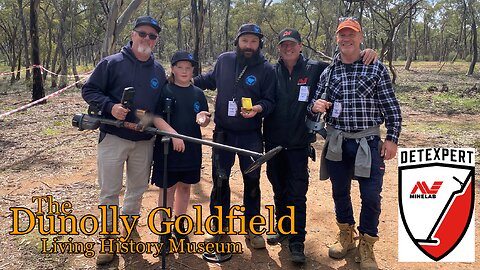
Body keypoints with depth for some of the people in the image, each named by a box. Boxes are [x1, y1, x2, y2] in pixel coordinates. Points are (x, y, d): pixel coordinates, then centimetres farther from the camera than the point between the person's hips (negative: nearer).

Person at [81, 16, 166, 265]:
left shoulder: (158, 70, 7)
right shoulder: (112, 63, -6)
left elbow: (163, 102, 18)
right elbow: (89, 90, -5)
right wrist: (109, 106, -21)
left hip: (144, 141, 4)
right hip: (113, 137, -4)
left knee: (137, 188, 14)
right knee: (109, 190, 2)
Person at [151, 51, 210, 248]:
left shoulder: (197, 93, 9)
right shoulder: (164, 90, -4)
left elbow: (205, 121, 10)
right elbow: (156, 117, -13)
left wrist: (203, 119, -13)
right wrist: (173, 134, -24)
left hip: (191, 149, 5)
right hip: (167, 148, -4)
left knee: (184, 187, 15)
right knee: (167, 189, 4)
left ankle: (179, 226, 31)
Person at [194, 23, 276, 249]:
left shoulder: (266, 69, -5)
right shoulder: (224, 60, 2)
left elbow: (270, 101, -6)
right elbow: (210, 79, 21)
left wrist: (258, 108, -26)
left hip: (251, 136, -1)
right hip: (223, 133, 2)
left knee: (252, 182, 6)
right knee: (219, 180, 7)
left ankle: (253, 230, 22)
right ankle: (219, 226, 25)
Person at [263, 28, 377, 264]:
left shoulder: (314, 69, -2)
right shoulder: (271, 72, 0)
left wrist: (363, 55, -15)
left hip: (299, 144, -2)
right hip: (273, 143, 2)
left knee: (297, 195, -1)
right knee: (279, 191, 17)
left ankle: (297, 242, 10)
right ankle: (282, 229, 36)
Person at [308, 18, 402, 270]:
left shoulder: (376, 69, -1)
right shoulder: (328, 72, 5)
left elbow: (391, 107, -1)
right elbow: (315, 102, 9)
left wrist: (392, 138, -6)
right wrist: (315, 105, -14)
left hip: (368, 142, -2)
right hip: (337, 143, 3)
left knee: (371, 196, -2)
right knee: (339, 192, 14)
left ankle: (366, 246, 19)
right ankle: (346, 235, 37)